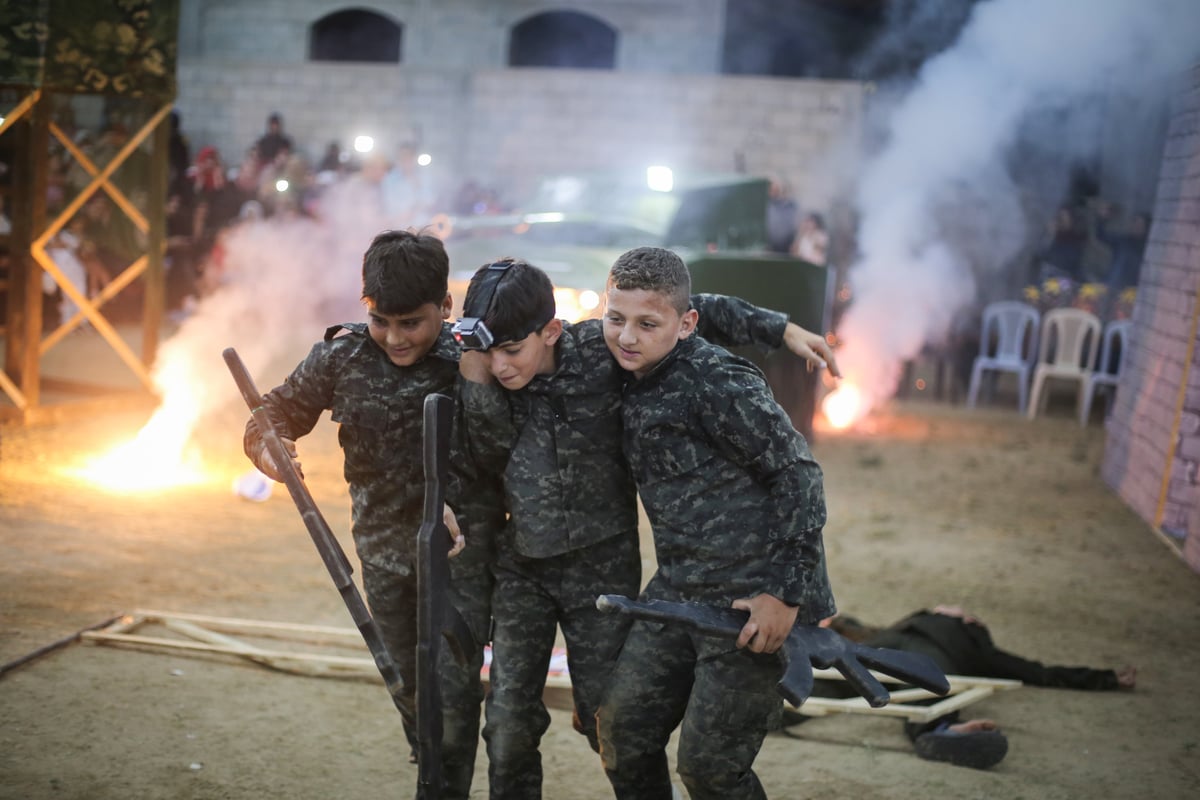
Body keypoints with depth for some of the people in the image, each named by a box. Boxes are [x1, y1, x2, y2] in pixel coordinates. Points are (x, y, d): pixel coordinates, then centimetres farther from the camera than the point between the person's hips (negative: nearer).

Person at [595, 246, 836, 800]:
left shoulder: (717, 383, -18)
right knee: (621, 730, 6)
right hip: (678, 590, 8)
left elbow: (797, 475, -16)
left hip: (753, 598, -8)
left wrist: (786, 591, -18)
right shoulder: (634, 383, 7)